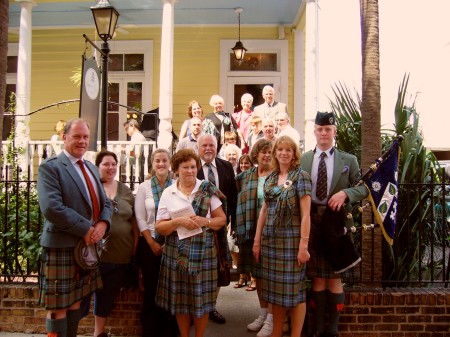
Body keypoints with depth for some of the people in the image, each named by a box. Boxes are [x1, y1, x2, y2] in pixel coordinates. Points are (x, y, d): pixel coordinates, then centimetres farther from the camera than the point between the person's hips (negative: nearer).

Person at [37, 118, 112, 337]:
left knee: (76, 302, 16)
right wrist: (86, 229, -20)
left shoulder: (91, 168, 15)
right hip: (61, 247, -7)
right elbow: (51, 208, -22)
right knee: (58, 307, 2)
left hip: (88, 245, 7)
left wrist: (103, 224, -8)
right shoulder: (50, 167, -9)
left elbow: (105, 203, 13)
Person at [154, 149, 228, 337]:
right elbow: (159, 227, 0)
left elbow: (222, 219, 3)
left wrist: (204, 221, -16)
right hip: (176, 252, 1)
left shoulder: (207, 190, 1)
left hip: (203, 251, -1)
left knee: (201, 297, 5)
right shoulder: (168, 193, 2)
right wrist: (179, 221, -17)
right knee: (180, 298, 8)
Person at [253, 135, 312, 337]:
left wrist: (303, 245, -16)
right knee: (276, 289, 12)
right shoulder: (270, 178, 11)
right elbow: (264, 210, 12)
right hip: (270, 239, 5)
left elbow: (305, 214, -11)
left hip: (291, 239, -5)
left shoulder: (301, 176, -6)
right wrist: (257, 240, 9)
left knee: (294, 290, 4)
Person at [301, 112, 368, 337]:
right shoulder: (302, 160, 6)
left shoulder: (349, 160, 5)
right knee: (317, 278, 8)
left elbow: (364, 188, 2)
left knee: (335, 278, 6)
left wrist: (345, 193, -17)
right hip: (312, 225, 1)